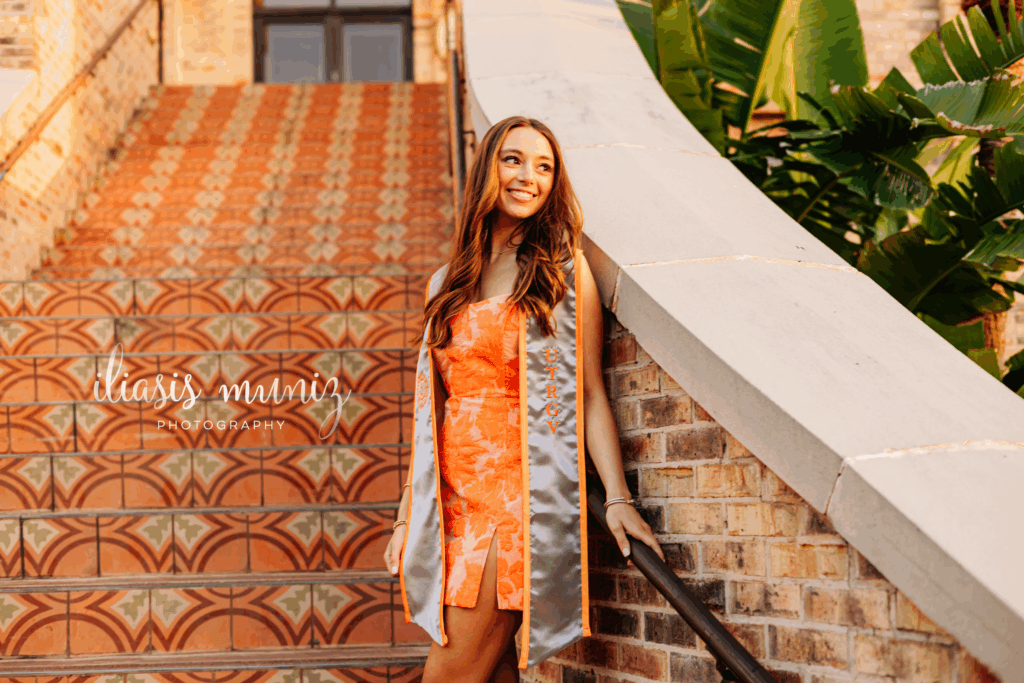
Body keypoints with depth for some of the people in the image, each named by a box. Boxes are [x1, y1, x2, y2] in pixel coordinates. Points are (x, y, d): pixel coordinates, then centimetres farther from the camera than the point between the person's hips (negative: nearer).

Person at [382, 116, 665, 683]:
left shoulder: (564, 269, 2)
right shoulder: (449, 282, 16)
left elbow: (590, 392, -3)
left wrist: (617, 497, -13)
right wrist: (407, 515, 14)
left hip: (516, 484, -5)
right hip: (453, 490, 5)